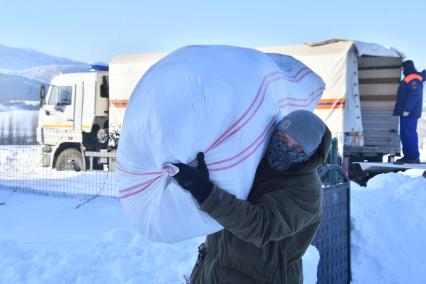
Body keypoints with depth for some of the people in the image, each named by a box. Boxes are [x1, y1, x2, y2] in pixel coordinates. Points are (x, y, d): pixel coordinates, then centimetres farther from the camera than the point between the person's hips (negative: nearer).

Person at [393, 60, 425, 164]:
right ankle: (408, 155, 14)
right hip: (406, 112, 11)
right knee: (405, 134, 11)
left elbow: (414, 95, -23)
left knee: (409, 134, -12)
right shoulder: (409, 78, 20)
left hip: (409, 113, -11)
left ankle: (414, 157, -11)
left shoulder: (414, 79, -14)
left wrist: (407, 109, -26)